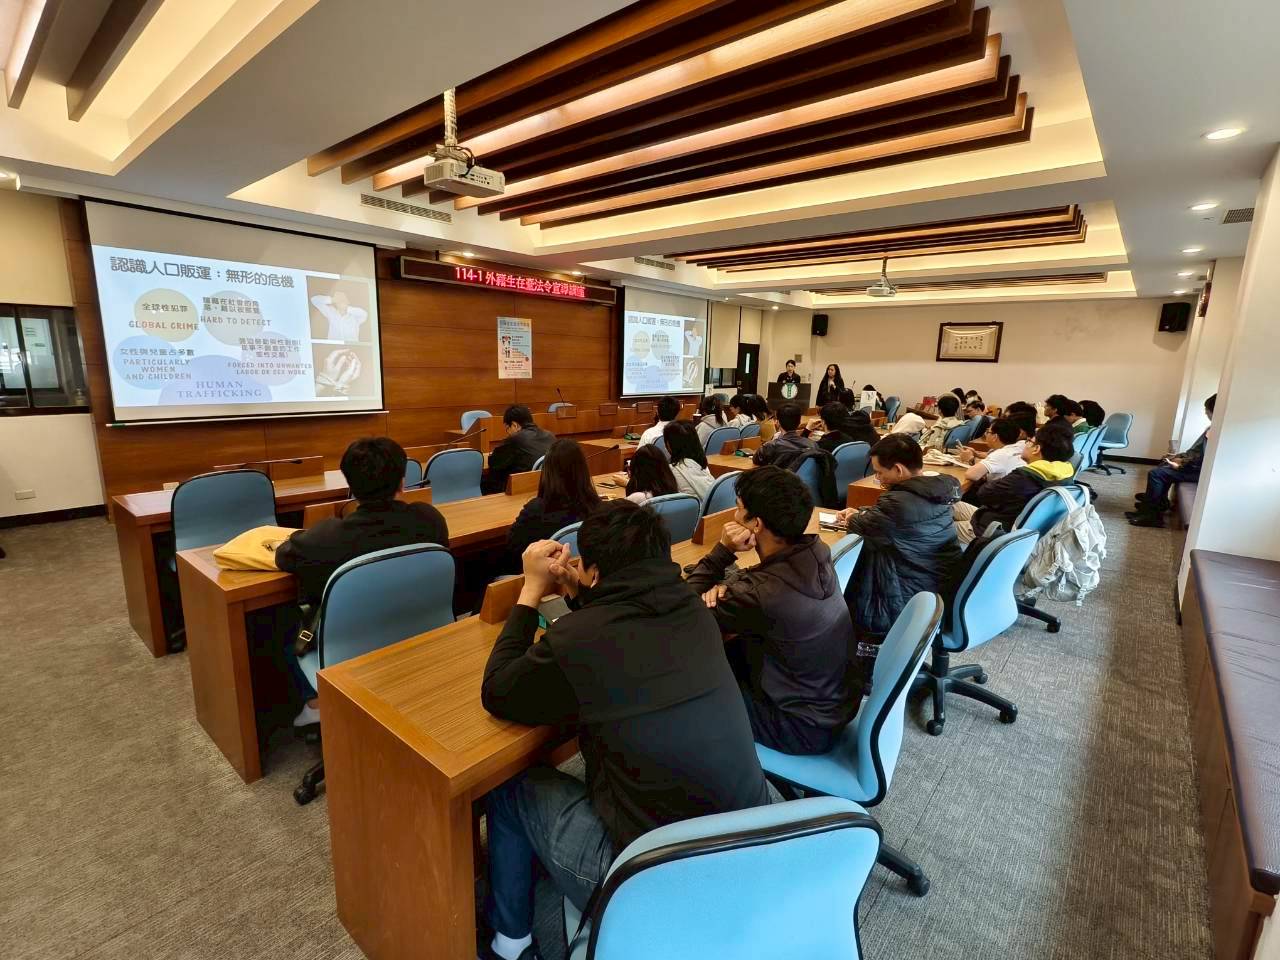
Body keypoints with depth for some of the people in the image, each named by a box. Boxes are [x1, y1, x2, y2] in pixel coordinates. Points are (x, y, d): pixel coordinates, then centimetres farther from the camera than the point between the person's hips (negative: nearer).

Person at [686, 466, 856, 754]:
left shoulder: (764, 594, -36)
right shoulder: (815, 553, -13)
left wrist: (722, 550, -23)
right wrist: (726, 587, -18)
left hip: (805, 725, -7)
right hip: (837, 700, 7)